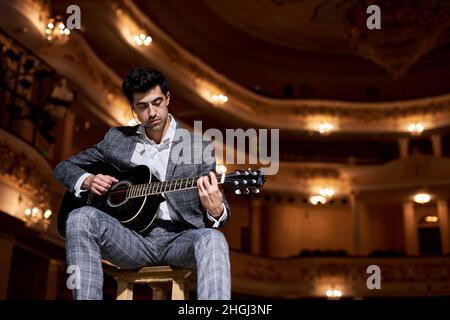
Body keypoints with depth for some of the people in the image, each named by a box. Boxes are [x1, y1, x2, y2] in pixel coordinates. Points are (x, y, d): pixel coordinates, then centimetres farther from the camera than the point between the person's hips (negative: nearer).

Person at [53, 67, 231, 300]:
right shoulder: (117, 139, 12)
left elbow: (221, 212, 5)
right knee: (80, 217, -26)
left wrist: (216, 210, -21)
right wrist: (87, 180, -4)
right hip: (131, 237, 2)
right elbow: (64, 167, 20)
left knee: (212, 239, -35)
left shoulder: (199, 147, 6)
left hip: (179, 239, -1)